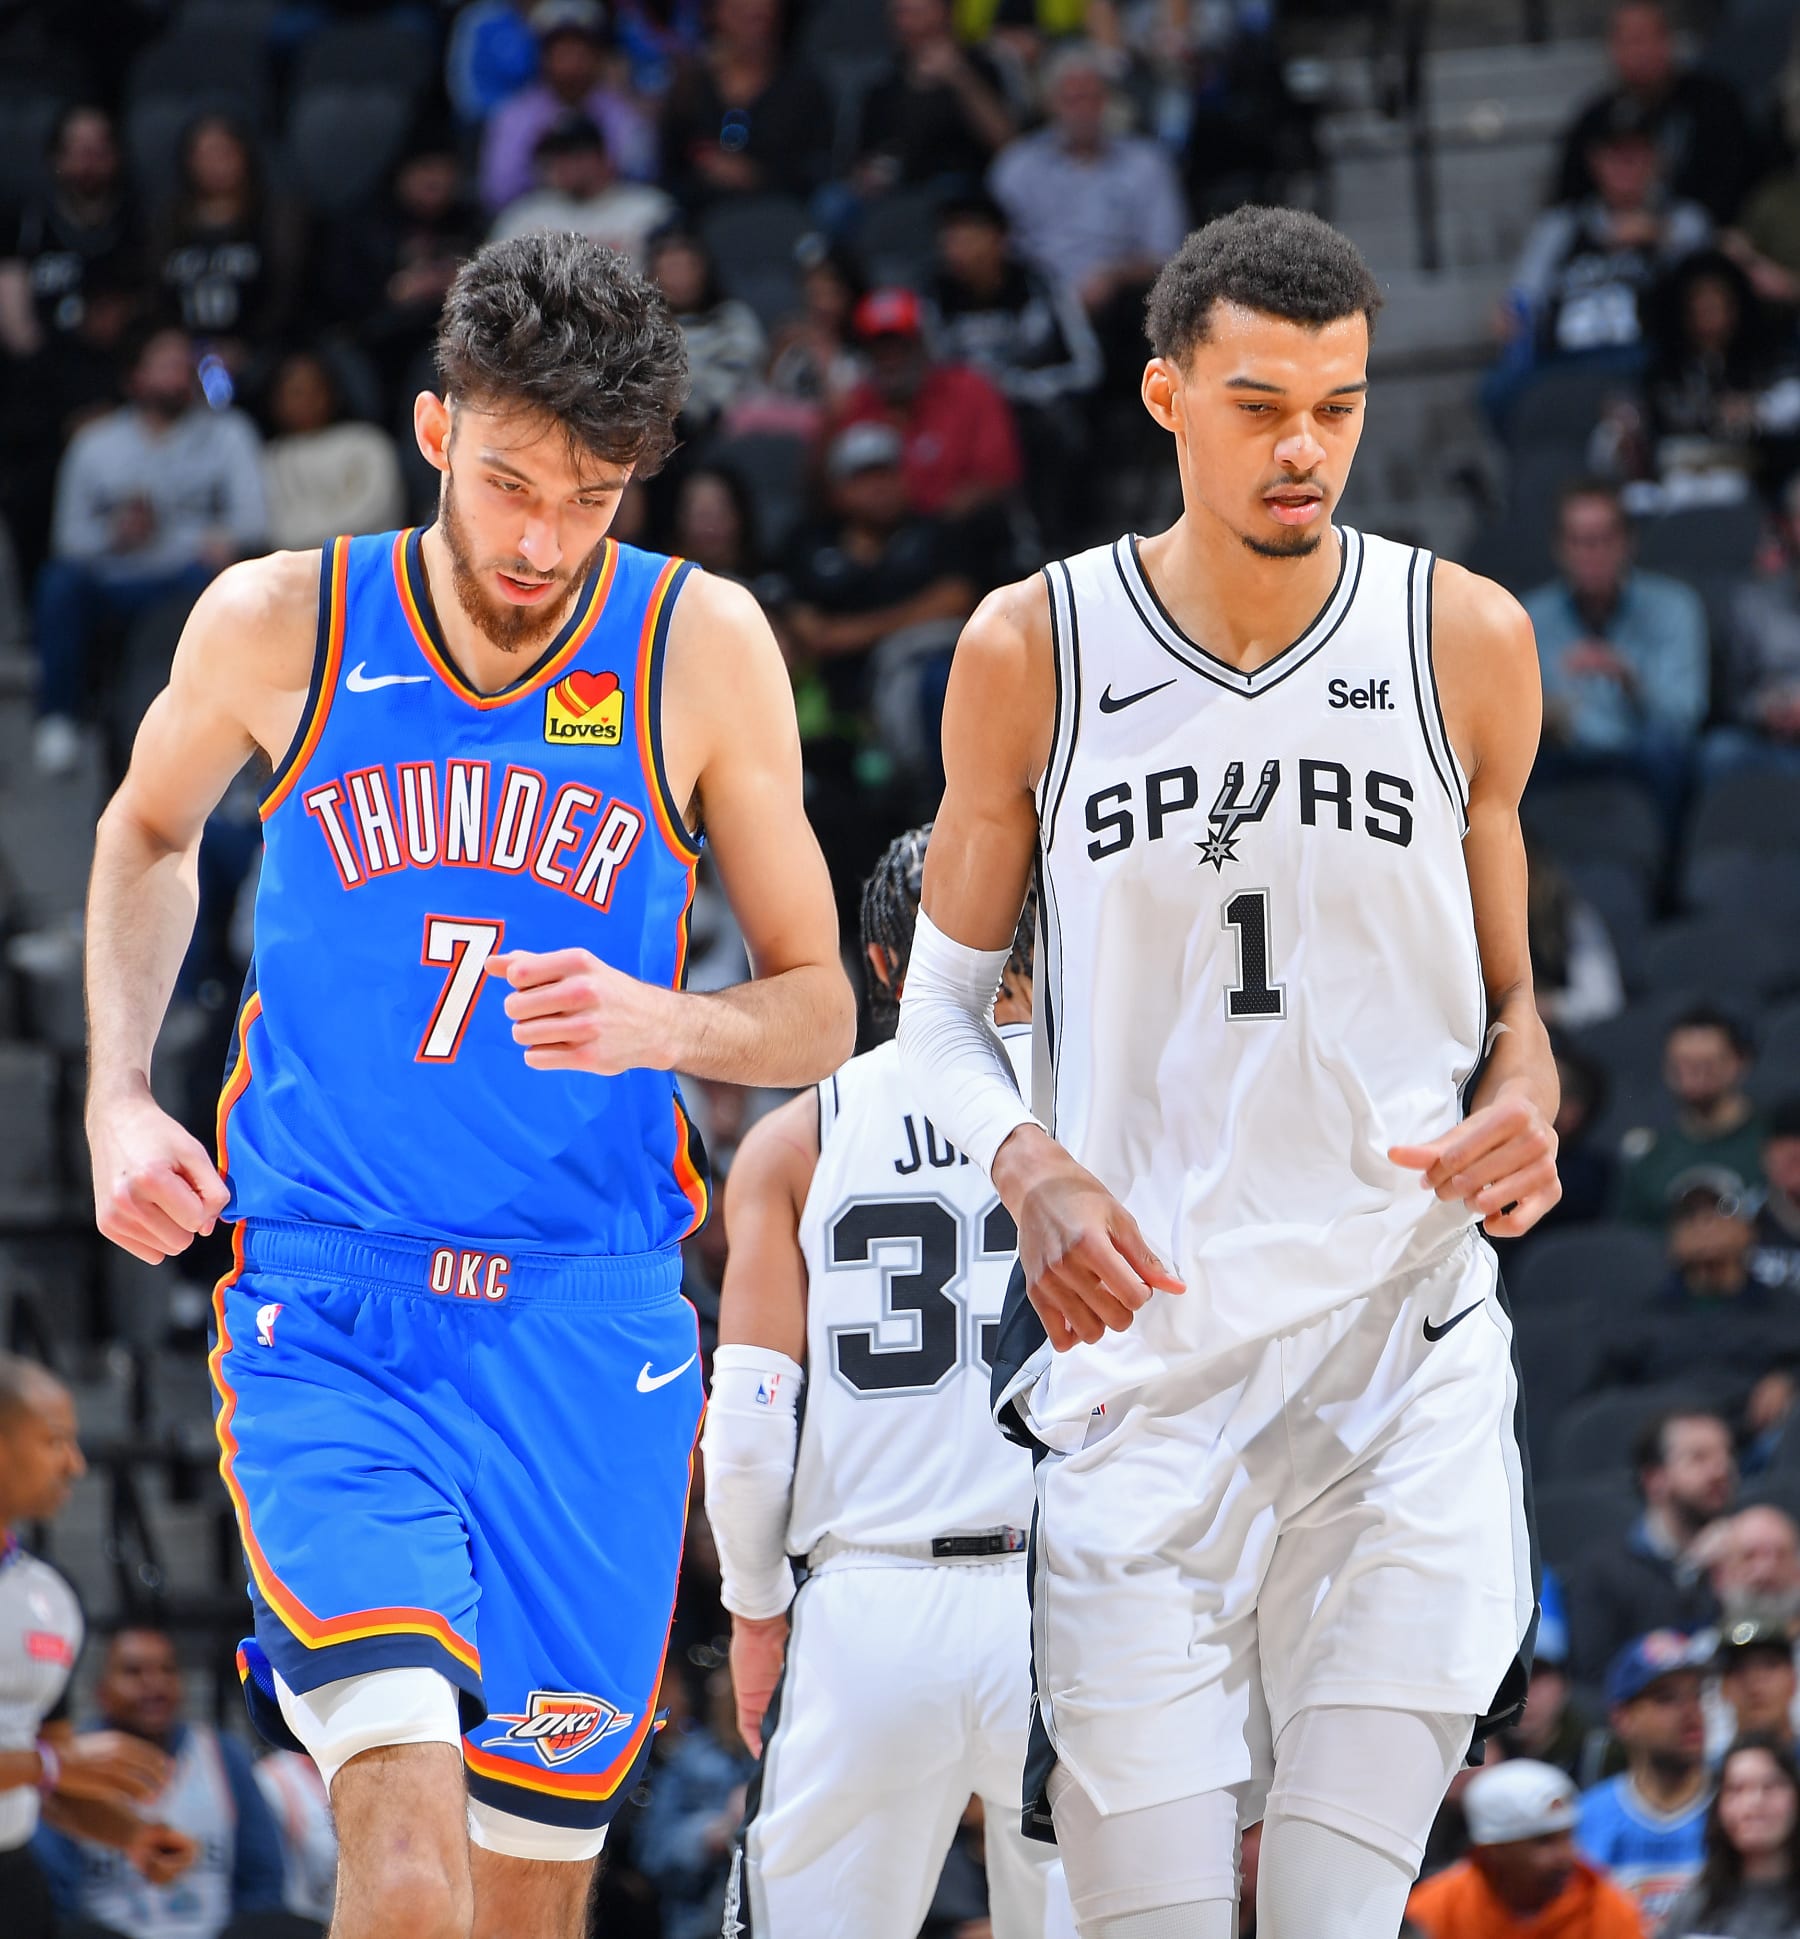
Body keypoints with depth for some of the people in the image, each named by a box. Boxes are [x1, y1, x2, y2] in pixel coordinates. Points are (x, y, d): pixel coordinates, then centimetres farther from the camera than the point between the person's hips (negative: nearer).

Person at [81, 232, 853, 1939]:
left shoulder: (702, 648, -2)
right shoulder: (276, 627, -1)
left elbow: (820, 1012, 6)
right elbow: (149, 833, 21)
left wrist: (663, 1028, -16)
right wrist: (118, 1099, 8)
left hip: (588, 1329, 1)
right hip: (326, 1314, -1)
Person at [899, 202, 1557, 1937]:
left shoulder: (1464, 642, 3)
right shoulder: (1033, 654, 0)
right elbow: (938, 1002, 10)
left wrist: (1524, 1102, -8)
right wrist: (1029, 1167, -11)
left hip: (1401, 1361, 0)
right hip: (1134, 1363, 0)